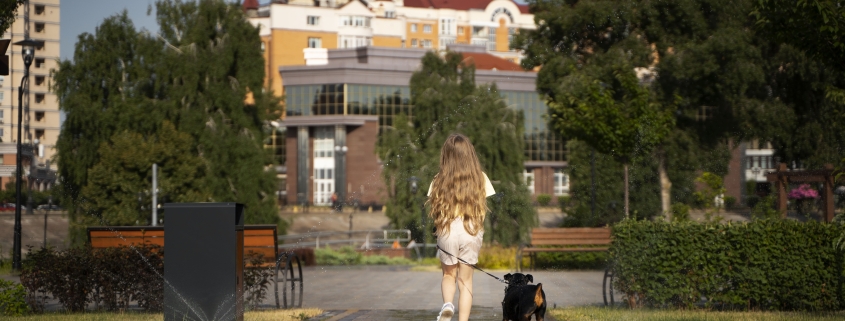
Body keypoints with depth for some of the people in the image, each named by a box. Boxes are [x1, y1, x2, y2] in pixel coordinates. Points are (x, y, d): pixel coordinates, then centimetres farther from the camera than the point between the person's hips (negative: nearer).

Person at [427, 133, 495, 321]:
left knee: (449, 274, 19)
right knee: (465, 279, 12)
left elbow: (433, 209, -1)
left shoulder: (440, 180, -1)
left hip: (448, 230, 0)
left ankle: (447, 304, -9)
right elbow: (483, 208, 0)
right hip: (472, 231, 0)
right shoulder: (480, 178, 0)